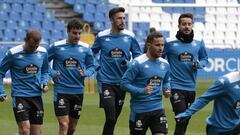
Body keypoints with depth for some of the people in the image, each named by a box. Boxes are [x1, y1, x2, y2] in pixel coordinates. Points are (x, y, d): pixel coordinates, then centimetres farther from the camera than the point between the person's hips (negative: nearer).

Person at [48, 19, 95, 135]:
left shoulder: (85, 48, 3)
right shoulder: (56, 46, -4)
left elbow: (91, 66, 11)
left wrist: (85, 73, -11)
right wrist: (52, 73, -12)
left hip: (78, 91, 4)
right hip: (61, 91, -4)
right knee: (64, 125, -14)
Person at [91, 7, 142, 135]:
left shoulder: (130, 37, 1)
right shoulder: (102, 36, -3)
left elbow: (138, 55, 11)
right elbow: (92, 54, 13)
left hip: (122, 82, 3)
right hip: (106, 81, -3)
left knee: (114, 119, 11)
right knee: (111, 117, -15)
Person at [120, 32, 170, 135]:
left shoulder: (164, 64, 6)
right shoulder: (138, 63, -13)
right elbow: (124, 83, -14)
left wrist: (167, 90, 0)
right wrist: (142, 91, -26)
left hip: (157, 109, 4)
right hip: (139, 110, -4)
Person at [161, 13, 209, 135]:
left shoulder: (198, 42, 3)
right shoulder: (170, 42, -6)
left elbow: (204, 59, 16)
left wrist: (198, 64, -6)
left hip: (191, 87, 5)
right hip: (175, 87, -4)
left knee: (186, 121, 12)